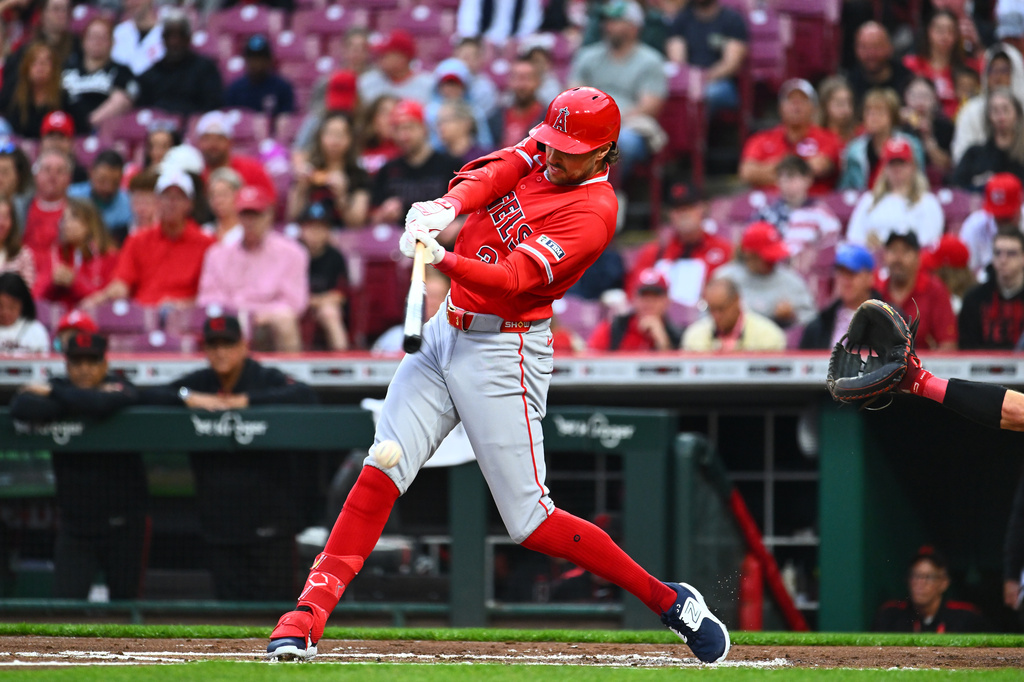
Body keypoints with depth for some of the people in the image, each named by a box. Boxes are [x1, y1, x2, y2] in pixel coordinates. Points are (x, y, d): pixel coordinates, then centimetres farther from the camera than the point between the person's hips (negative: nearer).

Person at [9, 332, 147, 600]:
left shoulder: (120, 389, -5)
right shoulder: (59, 389, 1)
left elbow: (102, 404, -29)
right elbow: (21, 408, -19)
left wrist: (51, 394, -16)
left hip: (123, 524, -2)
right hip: (74, 525, 2)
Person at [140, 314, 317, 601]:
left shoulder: (266, 379, -1)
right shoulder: (198, 383, 10)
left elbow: (305, 395, -19)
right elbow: (147, 397, 4)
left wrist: (247, 400, -20)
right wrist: (187, 397, -13)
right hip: (219, 521, 4)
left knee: (273, 601, -4)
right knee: (229, 603, 4)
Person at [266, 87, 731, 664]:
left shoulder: (593, 212, -17)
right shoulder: (540, 152, 6)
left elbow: (513, 280, -25)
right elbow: (492, 173, -11)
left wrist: (442, 259, -39)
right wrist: (447, 209, -31)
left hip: (501, 353, -7)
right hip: (446, 332, 7)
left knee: (529, 521, -6)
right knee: (381, 472, -6)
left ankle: (669, 601, 8)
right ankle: (309, 615, -10)